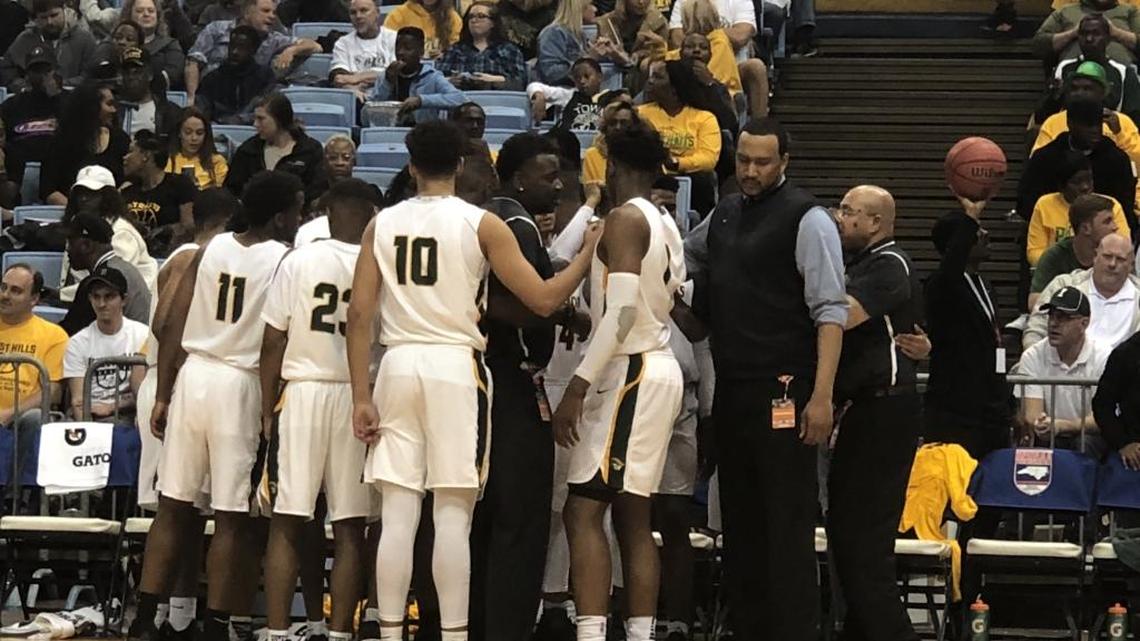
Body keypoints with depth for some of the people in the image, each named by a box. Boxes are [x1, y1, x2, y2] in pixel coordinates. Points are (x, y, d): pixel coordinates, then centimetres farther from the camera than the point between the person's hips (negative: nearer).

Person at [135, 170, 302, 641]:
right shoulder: (285, 259, -5)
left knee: (173, 506, 10)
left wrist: (162, 396, 10)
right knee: (231, 517, 1)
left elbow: (171, 327, 6)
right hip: (241, 385, -5)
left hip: (193, 374, 5)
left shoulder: (211, 249, 7)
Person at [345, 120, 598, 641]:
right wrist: (588, 252, 11)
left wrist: (361, 396, 5)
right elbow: (543, 299, -3)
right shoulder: (481, 224, -1)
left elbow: (360, 314, 3)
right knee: (452, 517, -2)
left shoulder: (382, 224, 8)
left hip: (398, 365, 3)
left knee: (398, 516, 4)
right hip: (456, 366, -3)